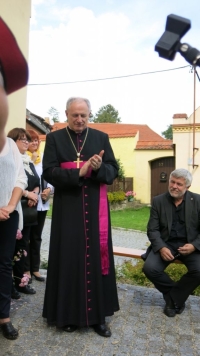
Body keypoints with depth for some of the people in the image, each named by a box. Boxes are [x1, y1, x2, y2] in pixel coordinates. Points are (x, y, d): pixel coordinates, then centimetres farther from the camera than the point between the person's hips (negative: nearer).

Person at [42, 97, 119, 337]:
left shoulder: (101, 138, 8)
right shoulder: (54, 138, 4)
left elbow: (114, 170, 4)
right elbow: (48, 172, -6)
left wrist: (99, 168, -17)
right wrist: (79, 172, -18)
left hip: (95, 208, 1)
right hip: (67, 209, -1)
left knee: (96, 257, 4)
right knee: (69, 258, 4)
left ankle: (98, 315, 17)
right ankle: (68, 314, 20)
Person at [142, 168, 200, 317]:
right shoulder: (158, 201, 0)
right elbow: (152, 229, -2)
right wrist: (161, 247, -20)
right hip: (166, 244, 1)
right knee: (149, 268, -23)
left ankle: (174, 299, 0)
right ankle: (176, 296, 6)